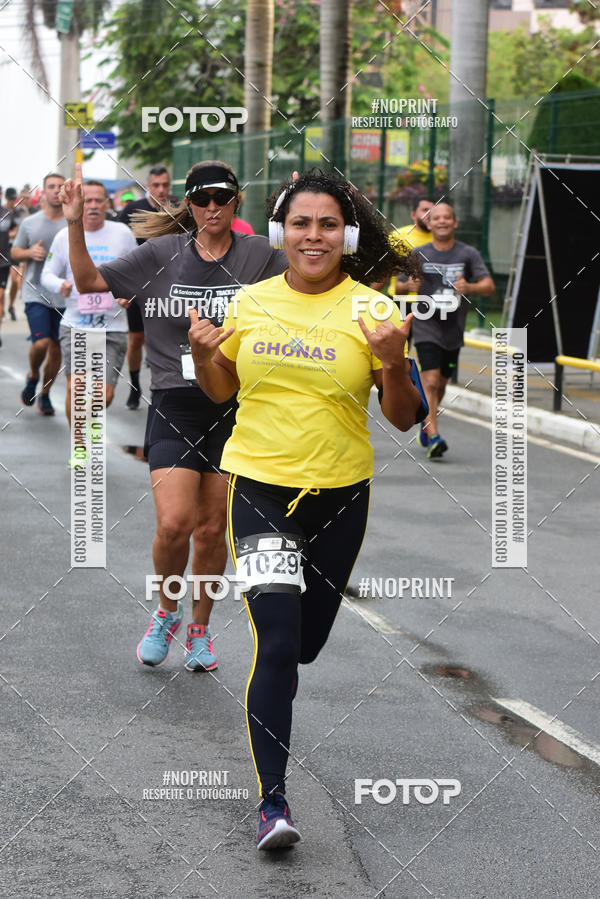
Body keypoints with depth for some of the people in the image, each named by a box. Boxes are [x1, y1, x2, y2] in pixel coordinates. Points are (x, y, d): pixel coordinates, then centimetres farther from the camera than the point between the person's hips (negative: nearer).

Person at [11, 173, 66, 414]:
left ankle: (44, 393, 24)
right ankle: (33, 376, 15)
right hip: (36, 293, -1)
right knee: (41, 342, -16)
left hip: (64, 296, 1)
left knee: (56, 348, 6)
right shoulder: (30, 223, 3)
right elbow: (14, 252, 11)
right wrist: (30, 253, -9)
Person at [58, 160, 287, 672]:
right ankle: (167, 611, 15)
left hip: (233, 409, 0)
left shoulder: (258, 255, 3)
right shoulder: (161, 254, 4)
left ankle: (200, 629, 27)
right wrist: (75, 225, -6)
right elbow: (89, 281, 7)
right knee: (174, 524, -13)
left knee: (212, 531, 7)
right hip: (174, 406, 0)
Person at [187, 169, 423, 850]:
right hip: (259, 487, -1)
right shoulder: (250, 302, 1)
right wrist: (202, 353, -5)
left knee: (307, 641, 13)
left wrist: (394, 364, -20)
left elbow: (404, 419, -2)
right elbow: (221, 389, 16)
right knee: (277, 641, -13)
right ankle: (272, 801, -8)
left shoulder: (371, 310, -5)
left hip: (340, 493, 1)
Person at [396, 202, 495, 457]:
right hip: (426, 328, -2)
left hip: (453, 331, 2)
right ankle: (433, 437, -18)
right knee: (430, 381, -15)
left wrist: (469, 288, -27)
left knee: (441, 383, 14)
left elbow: (489, 286, -6)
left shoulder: (468, 254, 1)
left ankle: (426, 422, 39)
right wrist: (408, 286, -16)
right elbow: (398, 287, 9)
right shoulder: (418, 255, 1)